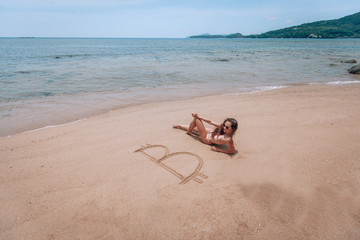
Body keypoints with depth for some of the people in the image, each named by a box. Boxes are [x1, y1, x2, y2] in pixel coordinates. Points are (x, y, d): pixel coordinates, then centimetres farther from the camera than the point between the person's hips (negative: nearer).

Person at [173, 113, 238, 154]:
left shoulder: (228, 139, -40)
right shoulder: (222, 127, -21)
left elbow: (232, 151, -32)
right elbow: (210, 122, -12)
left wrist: (217, 149, -29)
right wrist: (198, 117, -8)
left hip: (206, 138, -6)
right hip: (210, 132, 6)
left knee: (196, 119, -7)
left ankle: (188, 131, 29)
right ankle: (180, 126, 58)